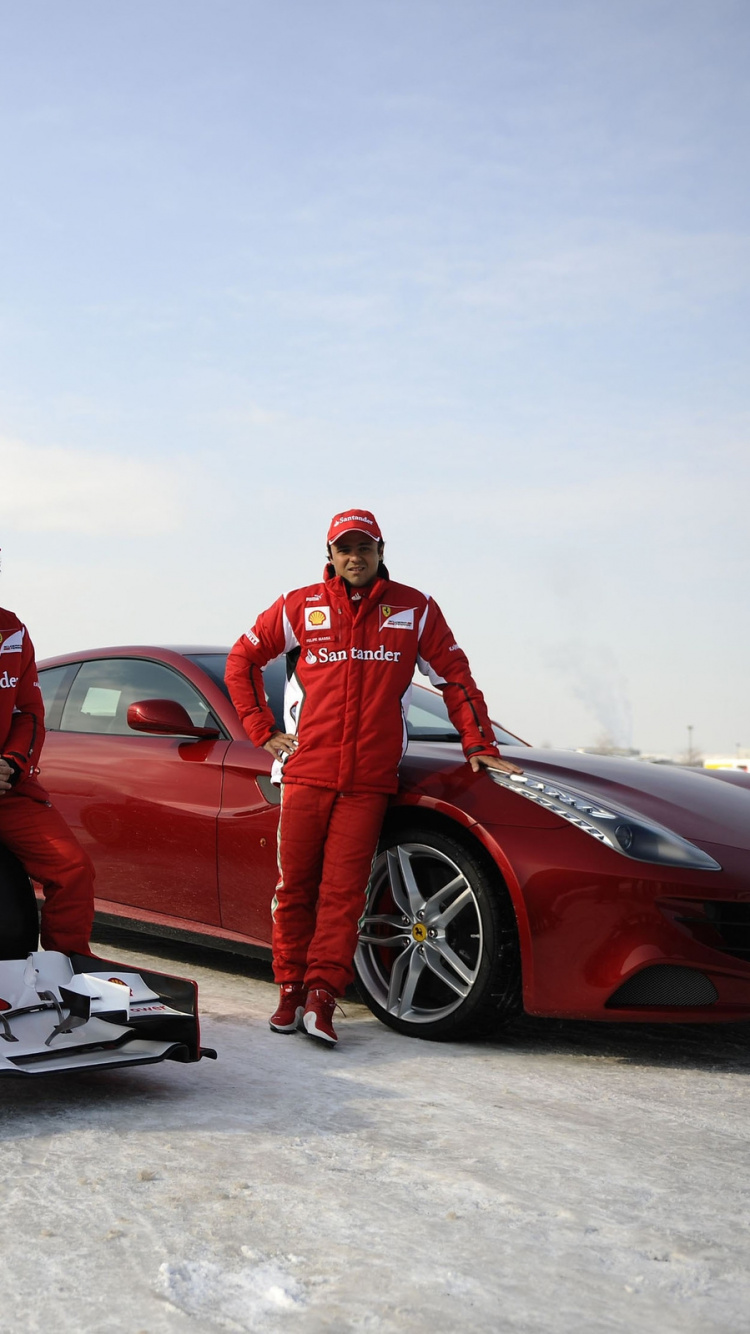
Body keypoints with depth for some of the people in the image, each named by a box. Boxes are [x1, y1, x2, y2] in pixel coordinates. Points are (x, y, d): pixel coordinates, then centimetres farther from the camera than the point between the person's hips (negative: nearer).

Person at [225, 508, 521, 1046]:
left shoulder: (415, 609, 9)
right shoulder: (300, 607, 9)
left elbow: (455, 677, 13)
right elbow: (241, 660, 17)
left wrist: (479, 745, 7)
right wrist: (263, 730, 9)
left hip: (369, 781, -1)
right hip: (306, 772, 1)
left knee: (344, 889, -7)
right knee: (295, 885, 3)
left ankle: (321, 995, -5)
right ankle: (291, 992, 13)